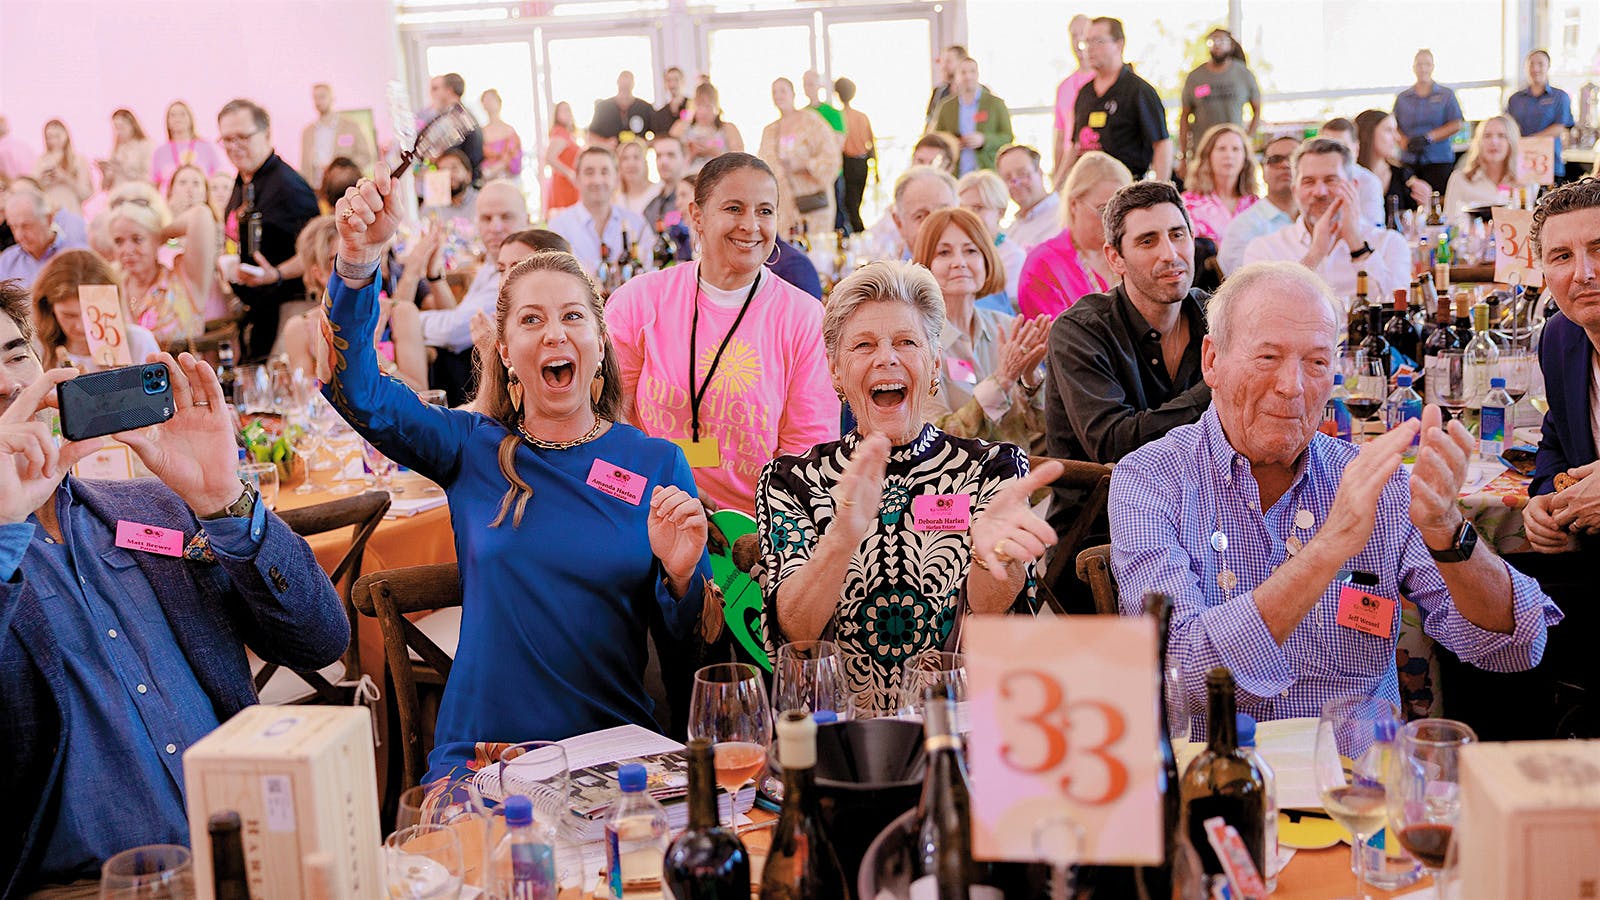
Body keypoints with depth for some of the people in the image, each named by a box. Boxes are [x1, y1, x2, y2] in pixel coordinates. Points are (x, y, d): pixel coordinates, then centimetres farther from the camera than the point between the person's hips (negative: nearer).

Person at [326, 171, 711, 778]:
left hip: (613, 749, 0)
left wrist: (682, 574, -17)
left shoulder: (658, 465, 3)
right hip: (481, 748, 0)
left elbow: (695, 638, 5)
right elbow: (356, 389, -6)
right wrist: (359, 257, -18)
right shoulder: (474, 449, 5)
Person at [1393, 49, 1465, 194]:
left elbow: (1456, 125, 1)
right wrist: (1407, 143, -11)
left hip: (1438, 161, -1)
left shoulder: (1446, 95, 9)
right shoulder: (1403, 98, 14)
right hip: (1409, 161, 1)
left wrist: (1428, 138, -11)